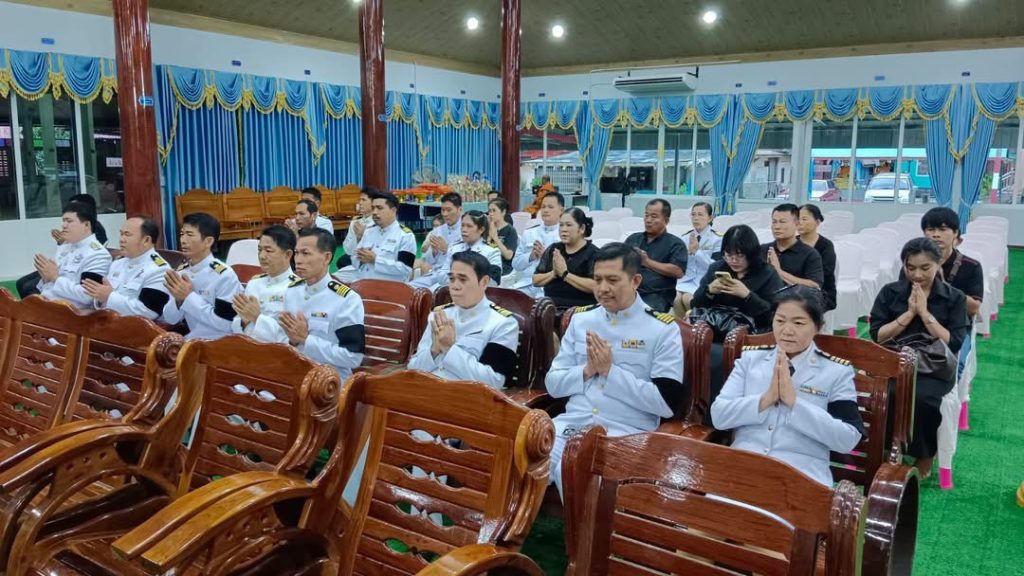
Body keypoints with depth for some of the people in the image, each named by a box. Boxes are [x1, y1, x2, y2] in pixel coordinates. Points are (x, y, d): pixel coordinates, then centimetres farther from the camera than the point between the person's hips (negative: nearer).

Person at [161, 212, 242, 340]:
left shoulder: (224, 275, -14)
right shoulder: (180, 272, 4)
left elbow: (226, 324, -19)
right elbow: (170, 319, 8)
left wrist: (189, 297, -17)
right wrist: (178, 299, -12)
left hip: (220, 343, -5)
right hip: (192, 340, 6)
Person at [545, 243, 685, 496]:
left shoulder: (663, 328, -1)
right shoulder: (580, 319, 12)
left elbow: (667, 402, -8)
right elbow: (553, 384, 13)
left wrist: (611, 371, -12)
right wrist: (587, 370, -7)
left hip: (627, 431, -4)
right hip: (573, 422, 4)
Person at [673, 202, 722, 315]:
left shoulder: (717, 239, -1)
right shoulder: (685, 237, 11)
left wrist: (697, 251, -16)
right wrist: (689, 250, -10)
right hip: (686, 281, 3)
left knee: (688, 299, -28)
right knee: (678, 299, -27)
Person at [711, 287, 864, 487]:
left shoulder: (837, 371, 7)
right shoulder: (750, 358, 13)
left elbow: (848, 439, -5)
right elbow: (718, 416, 4)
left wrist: (794, 401, -11)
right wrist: (766, 399, -10)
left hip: (802, 474, -1)